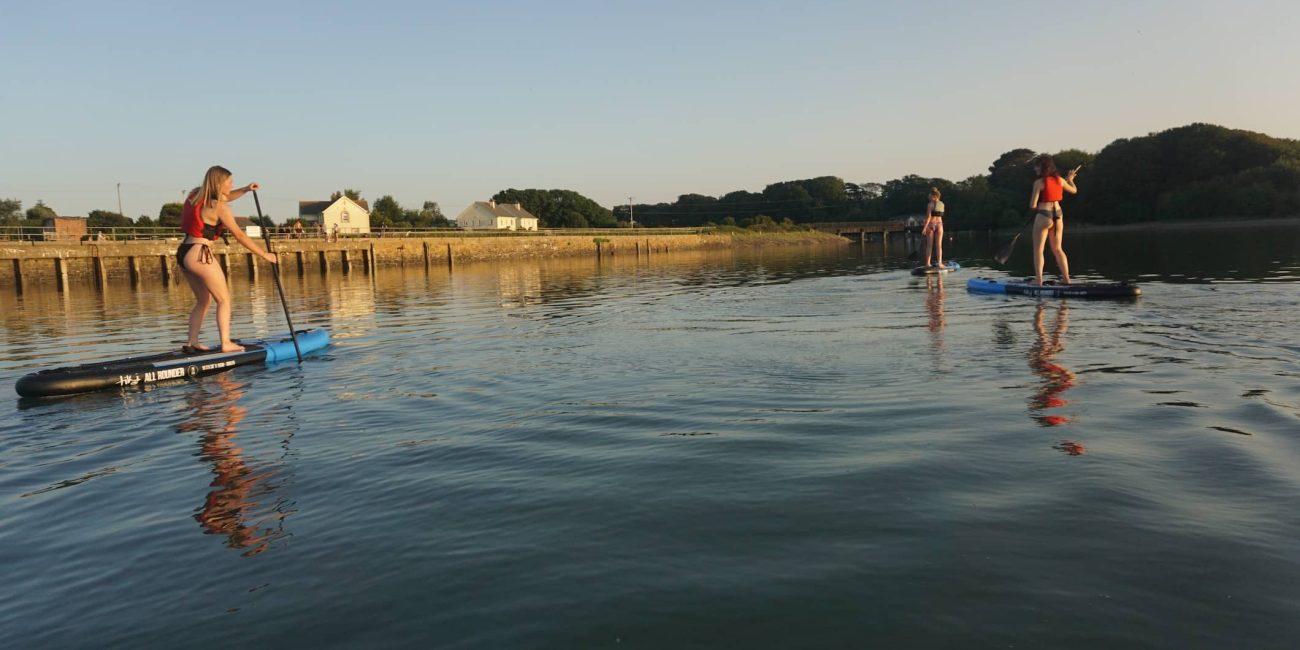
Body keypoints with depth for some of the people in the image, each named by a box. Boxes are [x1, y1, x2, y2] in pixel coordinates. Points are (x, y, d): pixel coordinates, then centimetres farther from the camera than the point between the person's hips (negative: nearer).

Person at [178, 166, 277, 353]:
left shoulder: (195, 196, 13)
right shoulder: (218, 207, -10)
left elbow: (224, 197, 33)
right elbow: (239, 235, -8)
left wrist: (244, 190, 20)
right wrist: (265, 255, -3)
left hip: (183, 253, 9)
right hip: (200, 255, -9)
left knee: (204, 300, 18)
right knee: (224, 299, 1)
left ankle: (192, 342, 16)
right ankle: (226, 343, -3)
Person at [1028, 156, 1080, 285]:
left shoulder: (1039, 182, -11)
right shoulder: (1060, 180, 6)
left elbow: (1032, 205, -13)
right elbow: (1074, 190, 25)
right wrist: (1070, 179, 43)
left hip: (1043, 216, -6)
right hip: (1058, 215, 6)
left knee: (1038, 250, 0)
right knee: (1057, 249, 15)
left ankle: (1038, 280, -7)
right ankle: (1066, 278, 14)